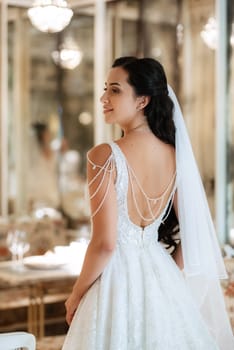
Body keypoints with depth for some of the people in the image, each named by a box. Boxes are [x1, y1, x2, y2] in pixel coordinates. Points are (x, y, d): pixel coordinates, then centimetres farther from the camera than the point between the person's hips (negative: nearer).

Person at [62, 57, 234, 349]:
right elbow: (193, 233, 4)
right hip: (162, 277, 5)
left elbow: (105, 243, -20)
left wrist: (76, 295, -6)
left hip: (117, 278, -5)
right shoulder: (175, 155, -1)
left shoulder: (104, 156, -18)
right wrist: (168, 276, 16)